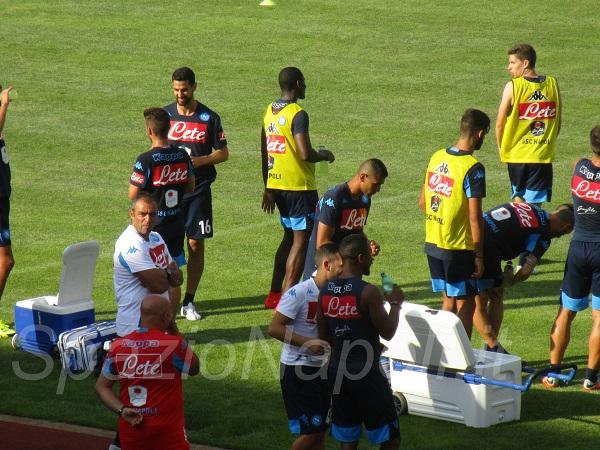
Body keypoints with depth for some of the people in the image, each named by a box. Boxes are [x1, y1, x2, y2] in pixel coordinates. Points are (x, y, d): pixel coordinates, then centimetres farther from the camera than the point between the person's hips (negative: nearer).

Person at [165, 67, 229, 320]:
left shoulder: (209, 118, 0)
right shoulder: (165, 114, 5)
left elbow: (223, 153, 3)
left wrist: (200, 160, -14)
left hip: (198, 190, -1)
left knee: (196, 244, 0)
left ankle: (188, 302, 7)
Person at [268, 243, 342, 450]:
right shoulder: (299, 293, -17)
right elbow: (274, 328, -18)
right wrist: (307, 342, -24)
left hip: (321, 369, 7)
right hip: (297, 370, -7)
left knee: (320, 429, 11)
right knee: (310, 431, -9)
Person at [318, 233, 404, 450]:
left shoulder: (326, 292, 2)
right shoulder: (368, 292, -17)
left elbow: (324, 336, 9)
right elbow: (387, 332, -12)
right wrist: (395, 304, 3)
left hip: (337, 372, 6)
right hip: (366, 374, -6)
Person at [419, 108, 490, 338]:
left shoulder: (437, 157, 4)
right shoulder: (472, 168, -18)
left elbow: (422, 202, 12)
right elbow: (475, 217, -18)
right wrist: (479, 255, -12)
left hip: (433, 242, 7)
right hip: (458, 248, -7)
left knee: (449, 300, 18)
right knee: (465, 305, 3)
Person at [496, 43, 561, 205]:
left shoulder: (513, 87, -10)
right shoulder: (552, 84, 1)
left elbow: (500, 124, -5)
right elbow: (557, 123, 7)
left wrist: (501, 147, 11)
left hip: (517, 153, -2)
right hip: (543, 155, 2)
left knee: (519, 198, 17)